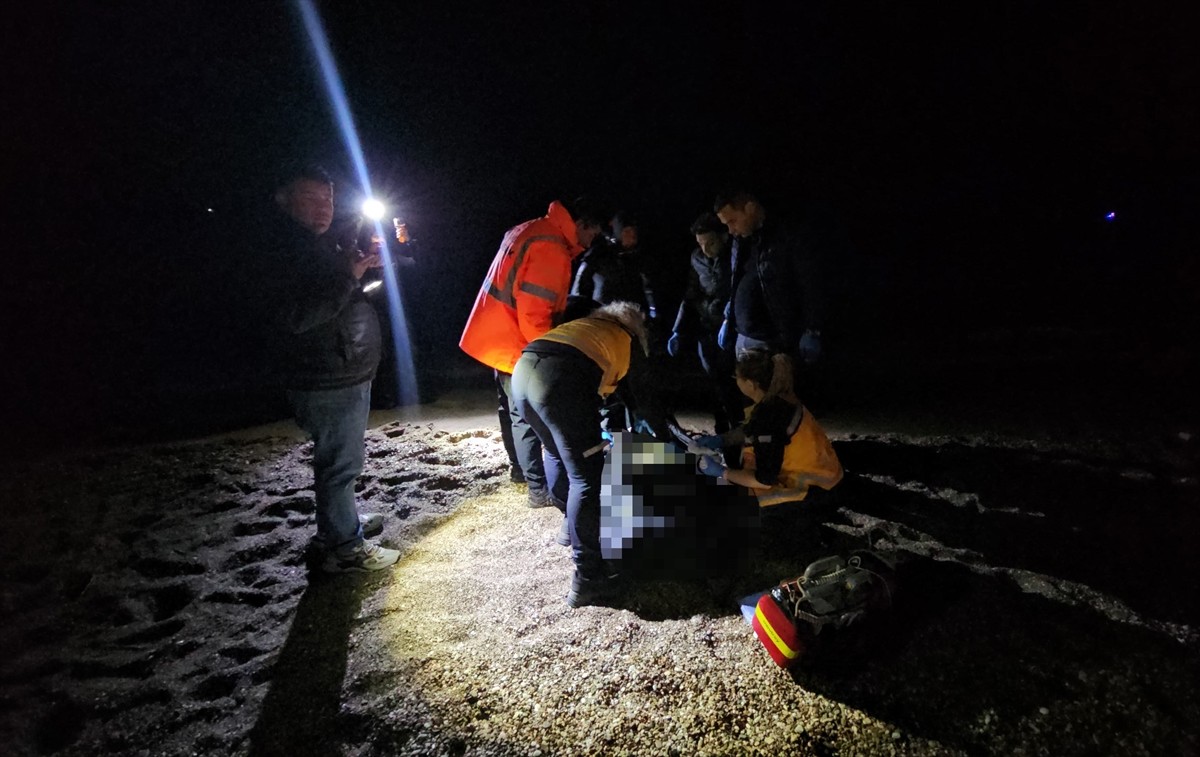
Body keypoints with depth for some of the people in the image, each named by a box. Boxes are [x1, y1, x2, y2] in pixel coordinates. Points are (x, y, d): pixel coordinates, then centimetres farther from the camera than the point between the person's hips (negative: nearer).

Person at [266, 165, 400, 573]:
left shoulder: (323, 248, 16)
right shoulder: (288, 253, -15)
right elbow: (299, 317, -27)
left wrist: (366, 266, 14)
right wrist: (348, 276, -28)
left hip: (346, 376, 10)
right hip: (328, 385, -10)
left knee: (338, 458, 22)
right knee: (340, 462, -2)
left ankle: (338, 520, 39)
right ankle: (345, 547, 11)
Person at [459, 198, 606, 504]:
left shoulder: (529, 230, 11)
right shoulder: (550, 249, -22)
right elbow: (533, 314, -26)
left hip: (497, 335, 10)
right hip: (513, 342, -10)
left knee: (512, 408, 20)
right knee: (526, 415, -3)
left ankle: (520, 467, 35)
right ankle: (540, 488, 6)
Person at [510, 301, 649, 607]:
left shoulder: (586, 323, 38)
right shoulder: (631, 342, 25)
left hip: (522, 371, 7)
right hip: (559, 381, -7)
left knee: (556, 453, 29)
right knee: (585, 477, 3)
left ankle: (572, 524, 45)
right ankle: (587, 579, 6)